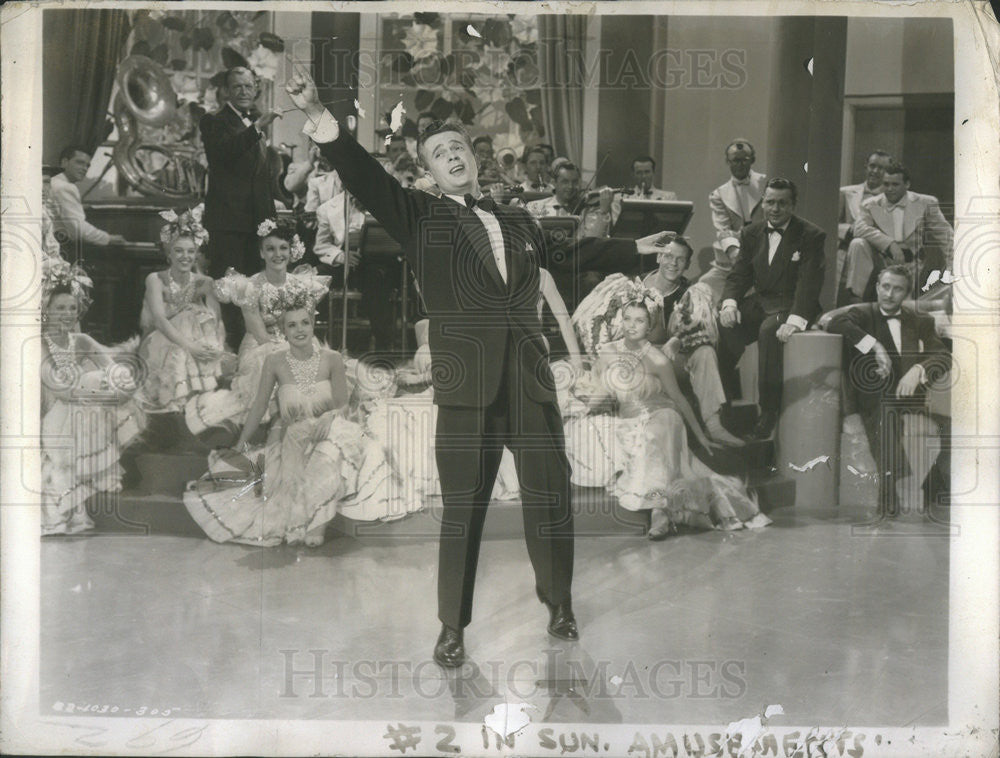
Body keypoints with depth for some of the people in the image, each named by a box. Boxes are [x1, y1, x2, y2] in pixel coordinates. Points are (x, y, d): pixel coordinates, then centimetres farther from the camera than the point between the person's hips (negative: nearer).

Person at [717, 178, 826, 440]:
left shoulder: (811, 236, -5)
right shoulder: (751, 233, 11)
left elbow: (809, 283, -15)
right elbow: (738, 275, 7)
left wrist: (795, 321, -31)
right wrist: (730, 302, -16)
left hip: (792, 307, -5)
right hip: (760, 303, 5)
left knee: (770, 330, -36)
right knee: (723, 327, -24)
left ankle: (769, 412, -25)